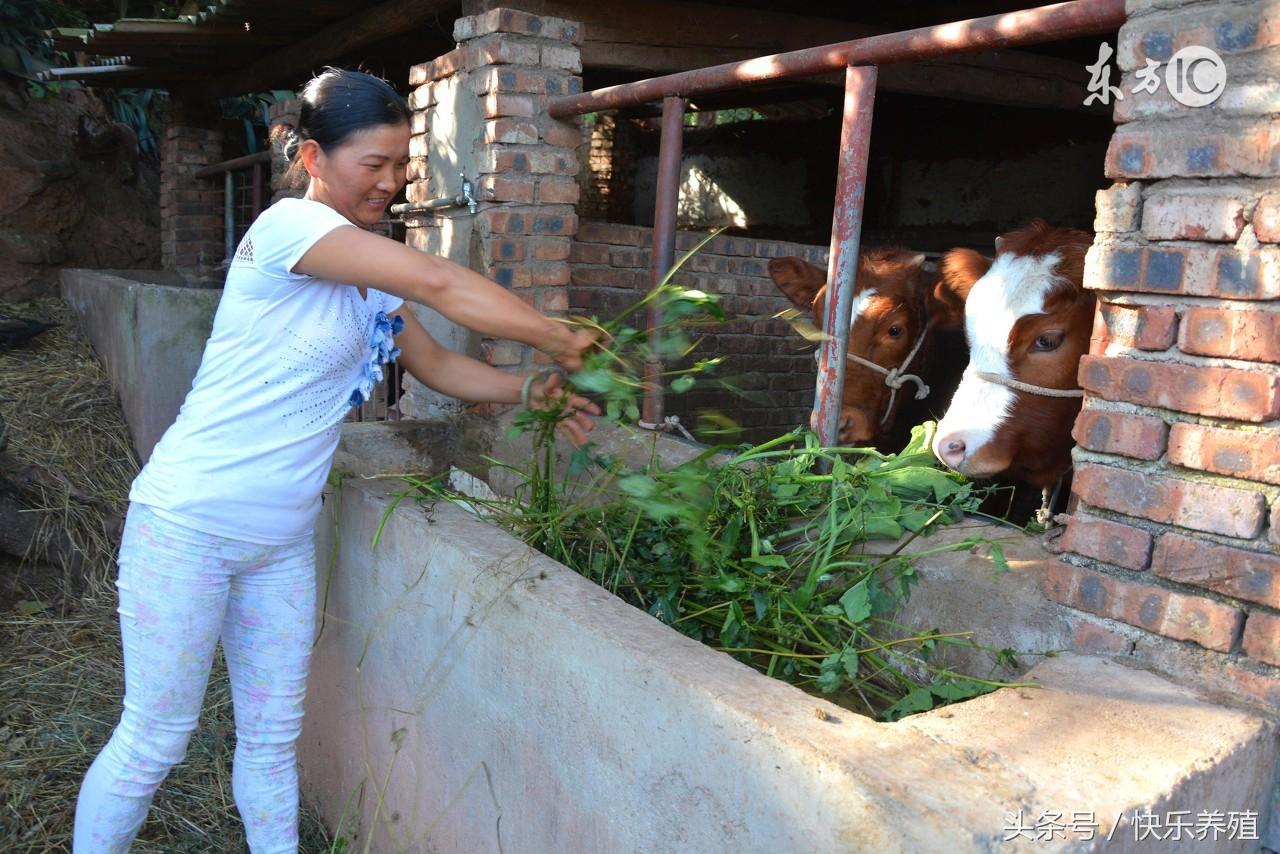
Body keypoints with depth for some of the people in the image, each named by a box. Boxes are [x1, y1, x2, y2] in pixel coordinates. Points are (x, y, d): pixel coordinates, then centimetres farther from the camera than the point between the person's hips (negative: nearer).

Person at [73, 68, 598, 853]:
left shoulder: (374, 276, 8)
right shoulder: (288, 226, -16)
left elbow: (438, 366, 14)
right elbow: (441, 283, -25)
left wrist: (534, 392, 0)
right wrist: (561, 340, -17)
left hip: (283, 539, 7)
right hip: (188, 524, -7)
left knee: (274, 735, 15)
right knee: (155, 738, 5)